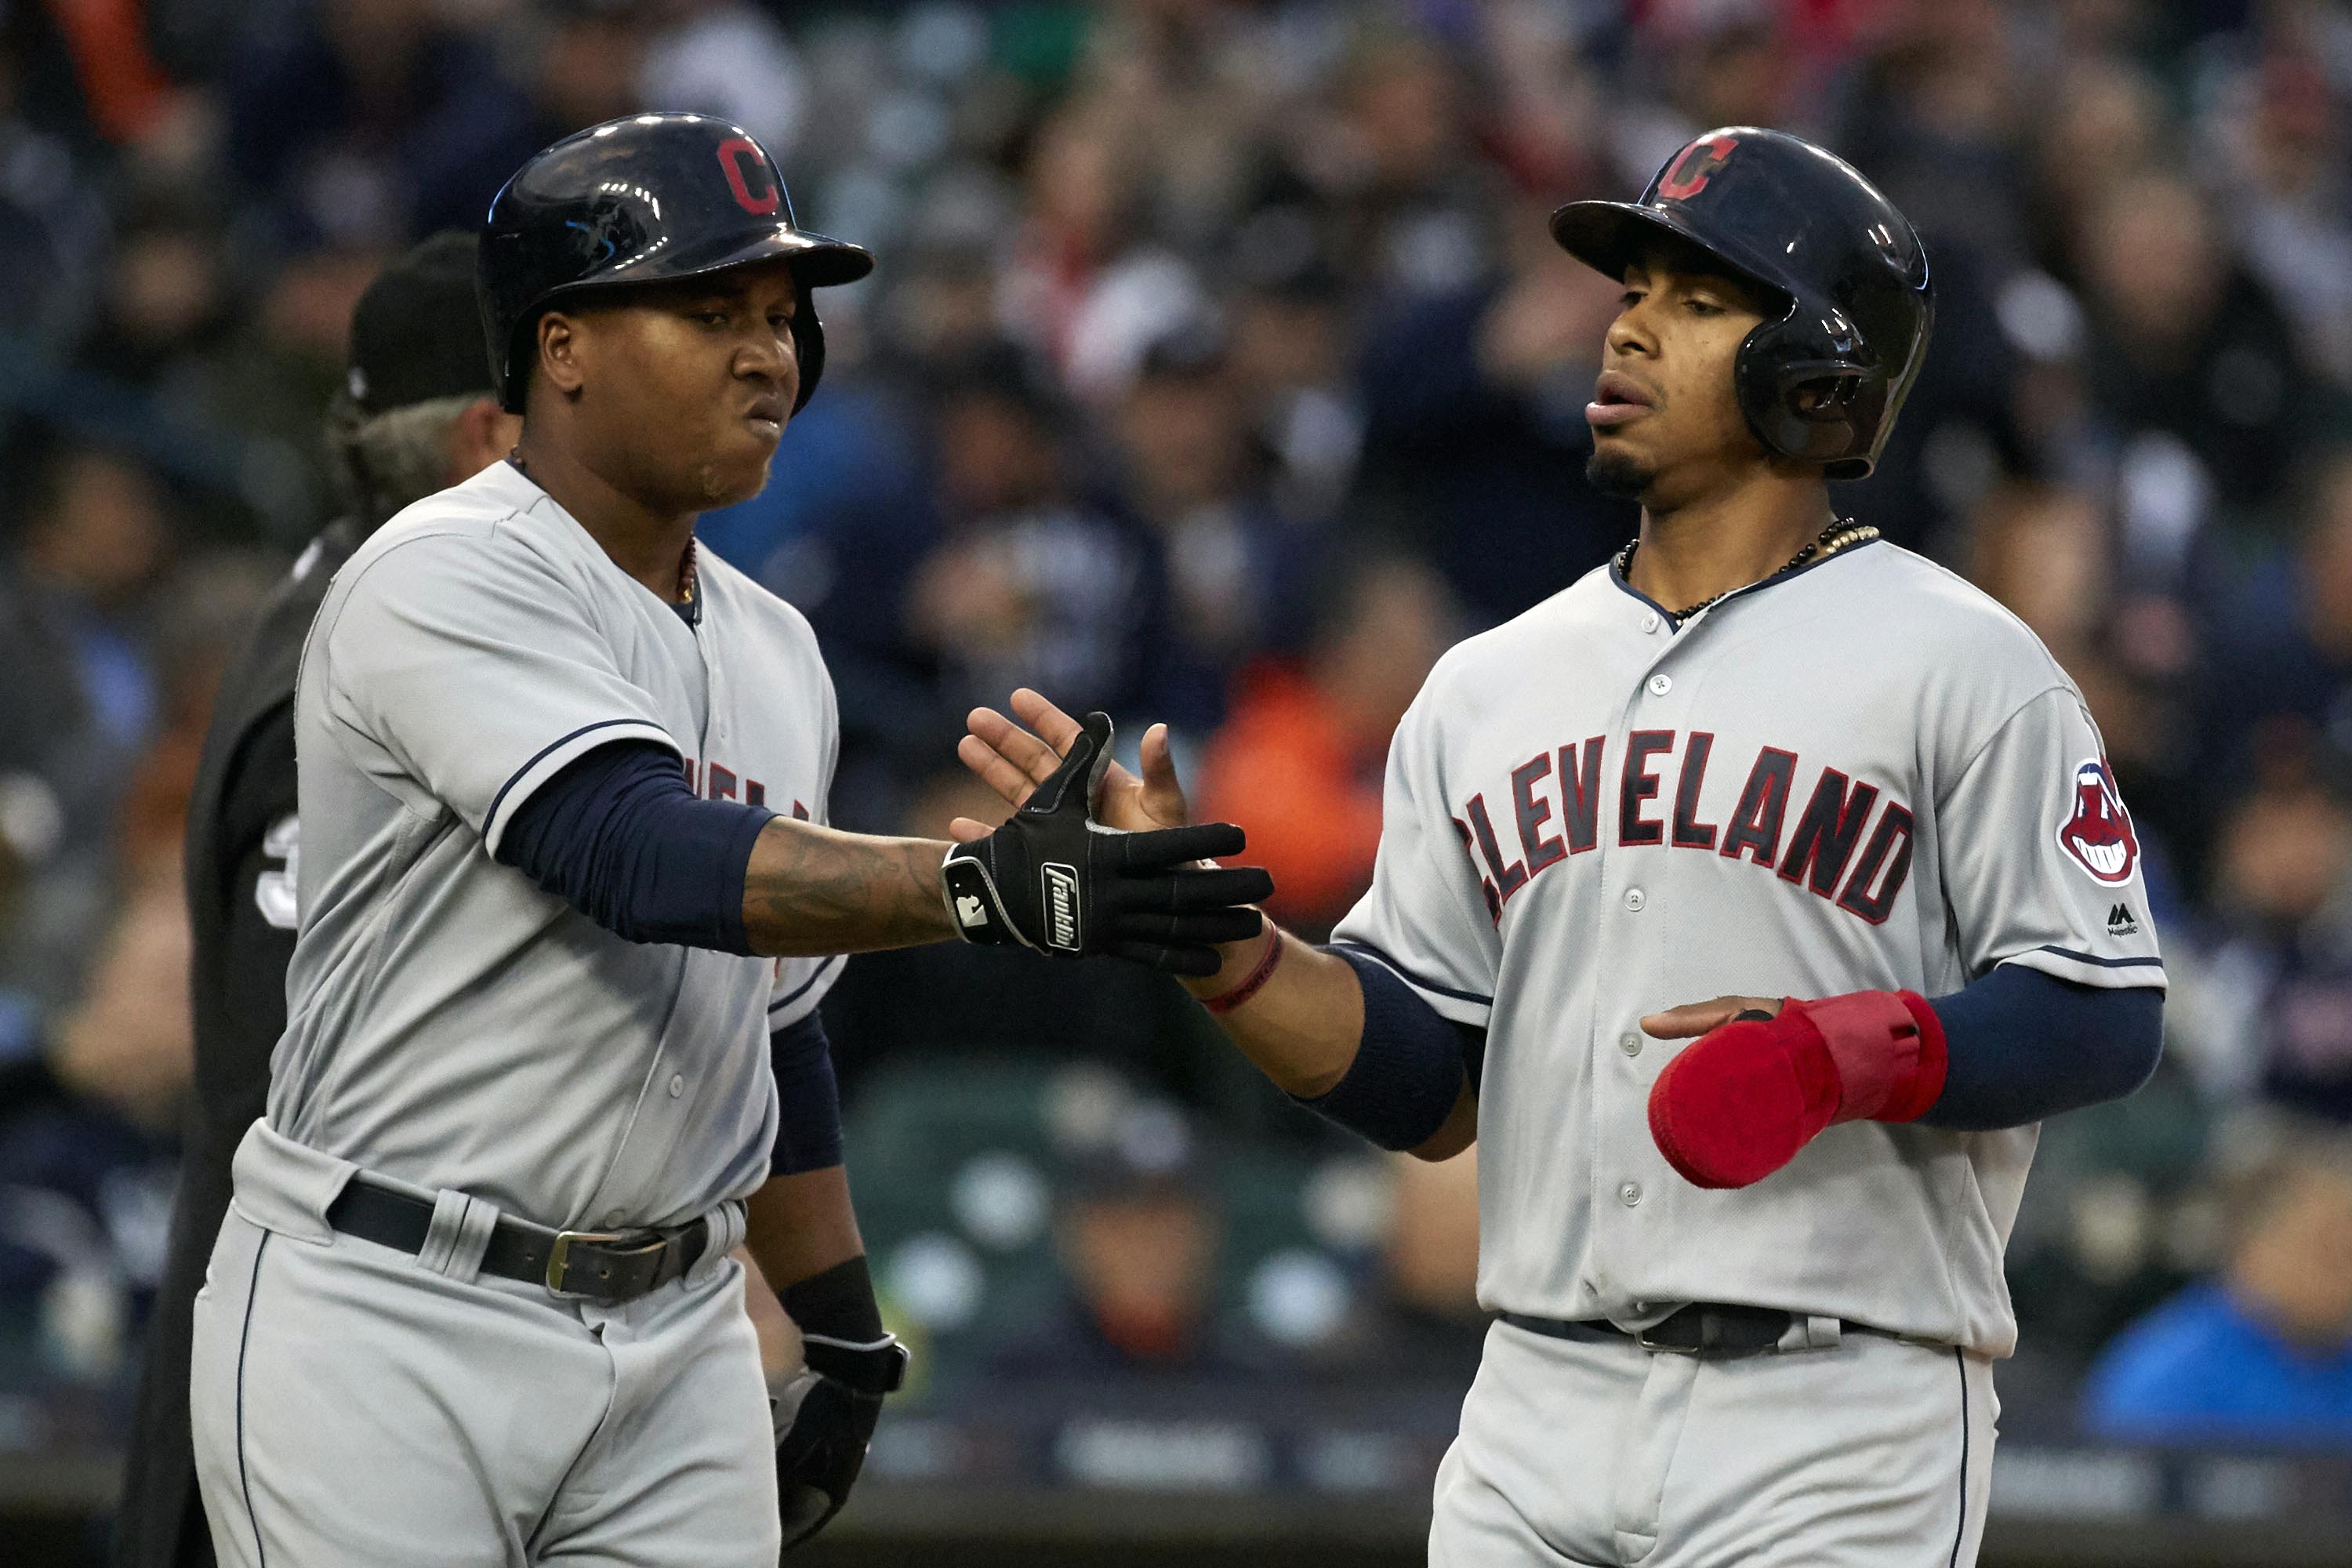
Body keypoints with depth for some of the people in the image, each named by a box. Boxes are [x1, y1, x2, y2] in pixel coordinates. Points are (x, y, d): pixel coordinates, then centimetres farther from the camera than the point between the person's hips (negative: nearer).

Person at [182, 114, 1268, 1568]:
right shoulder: (447, 582, -12)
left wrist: (849, 1339, 20)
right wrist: (997, 885, -39)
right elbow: (649, 861, -28)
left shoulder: (774, 654, 14)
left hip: (677, 1341, 7)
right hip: (390, 1329, -7)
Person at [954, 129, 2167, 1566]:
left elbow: (2108, 1017, -5)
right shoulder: (1491, 687, 15)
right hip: (1540, 1421, 5)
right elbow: (1425, 1091, 13)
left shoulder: (1959, 667, -1)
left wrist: (1860, 1053, -20)